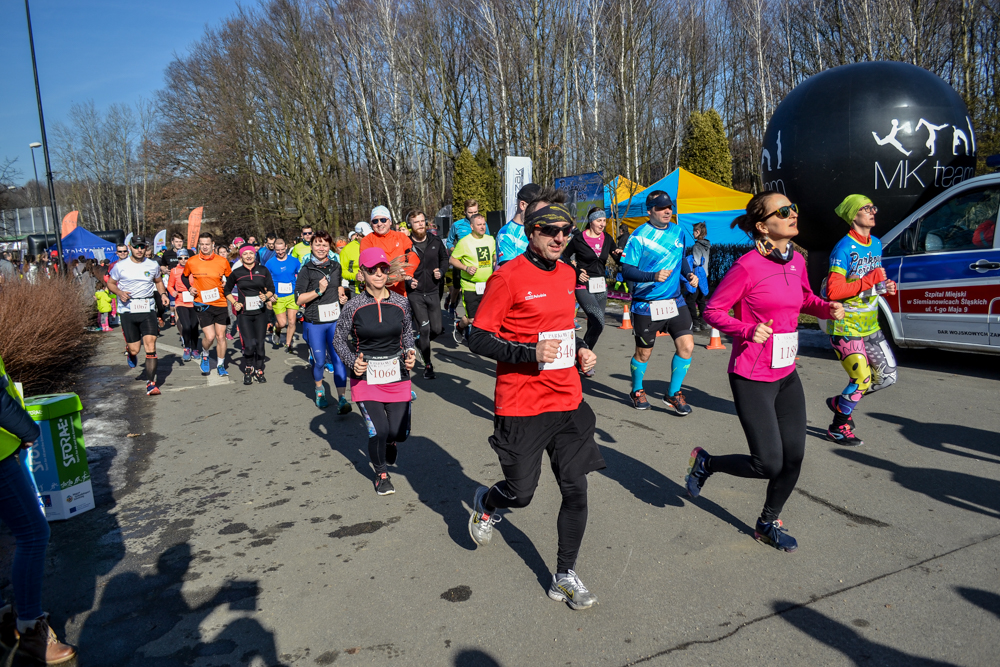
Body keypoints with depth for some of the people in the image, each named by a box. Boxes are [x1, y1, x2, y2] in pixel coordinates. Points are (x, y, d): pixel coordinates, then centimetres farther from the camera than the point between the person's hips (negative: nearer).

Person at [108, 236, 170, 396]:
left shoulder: (153, 266, 5)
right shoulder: (120, 266, 0)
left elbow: (158, 281, 22)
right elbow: (110, 283, 11)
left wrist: (163, 294, 3)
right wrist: (119, 292, -9)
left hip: (148, 309, 1)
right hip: (128, 310, 0)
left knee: (150, 345, -13)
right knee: (134, 350, 0)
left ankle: (151, 383, -7)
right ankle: (129, 351, 41)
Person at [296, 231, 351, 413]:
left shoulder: (336, 267, 8)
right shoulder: (306, 270, -5)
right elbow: (299, 299, -9)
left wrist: (342, 294, 8)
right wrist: (318, 291, -19)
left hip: (335, 320, 2)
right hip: (315, 323, -2)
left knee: (338, 359, -8)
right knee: (319, 361, 6)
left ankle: (342, 399, -8)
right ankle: (319, 389, 35)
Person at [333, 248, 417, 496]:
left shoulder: (401, 303, -1)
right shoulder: (354, 306, -7)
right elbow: (339, 340, 5)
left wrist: (410, 352, -3)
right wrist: (353, 361, -10)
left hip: (397, 375, 2)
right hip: (366, 377, -2)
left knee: (400, 432, 2)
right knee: (378, 431, -11)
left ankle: (389, 448, 43)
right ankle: (381, 473, 20)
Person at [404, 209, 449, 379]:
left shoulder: (435, 242, 4)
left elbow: (445, 258, 19)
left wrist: (441, 271, 0)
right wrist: (407, 280, -14)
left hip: (433, 291, 3)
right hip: (415, 293, -3)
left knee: (437, 328, 1)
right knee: (424, 328, -5)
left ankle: (421, 343, 35)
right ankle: (427, 364, 10)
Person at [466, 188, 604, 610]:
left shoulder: (567, 273, 9)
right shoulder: (508, 277, -13)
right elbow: (478, 339, -14)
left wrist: (580, 351, 7)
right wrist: (531, 353, -25)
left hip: (568, 402, 6)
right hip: (521, 406, -6)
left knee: (576, 490, 6)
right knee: (520, 493, 5)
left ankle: (565, 576, 26)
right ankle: (485, 503, 42)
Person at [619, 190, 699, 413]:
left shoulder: (678, 231, 8)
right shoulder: (639, 236, -11)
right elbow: (626, 270, -14)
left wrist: (689, 274, 4)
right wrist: (653, 276, -27)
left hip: (675, 301, 5)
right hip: (646, 305, -5)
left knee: (687, 346, -5)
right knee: (643, 353, 8)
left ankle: (673, 394, 15)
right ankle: (637, 391, 35)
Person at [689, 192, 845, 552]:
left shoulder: (796, 261, 6)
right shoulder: (747, 266, -16)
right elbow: (713, 310, -10)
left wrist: (828, 308, 4)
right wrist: (748, 330, -24)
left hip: (787, 375, 7)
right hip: (752, 379, -7)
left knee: (794, 457, 9)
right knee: (768, 464, -5)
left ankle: (769, 523, 32)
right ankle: (705, 462, 23)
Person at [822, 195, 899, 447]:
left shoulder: (876, 244, 11)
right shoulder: (844, 249, -16)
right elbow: (833, 291, -25)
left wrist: (886, 286, 1)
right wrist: (871, 280, -23)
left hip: (869, 325, 8)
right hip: (845, 326, -8)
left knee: (887, 376, 9)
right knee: (862, 379, -8)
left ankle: (841, 403, 29)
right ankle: (838, 428, 12)